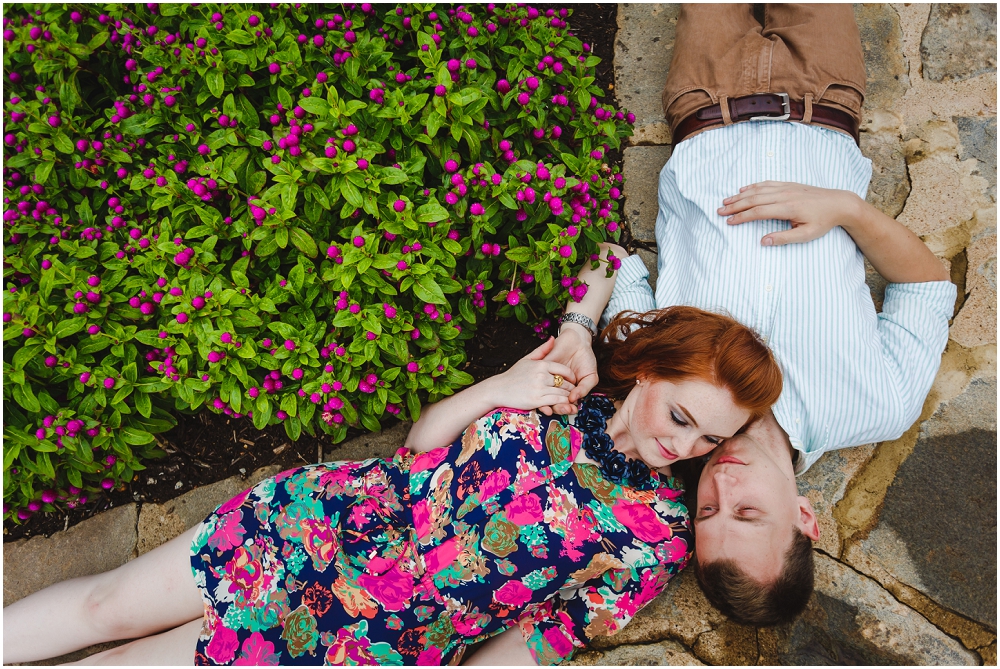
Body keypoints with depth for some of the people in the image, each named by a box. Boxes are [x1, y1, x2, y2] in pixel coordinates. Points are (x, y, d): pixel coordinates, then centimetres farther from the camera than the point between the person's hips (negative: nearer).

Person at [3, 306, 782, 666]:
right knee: (108, 603, 6)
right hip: (332, 521, 2)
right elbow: (419, 446, 3)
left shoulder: (657, 532, -9)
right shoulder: (565, 379, -3)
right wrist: (500, 391, -14)